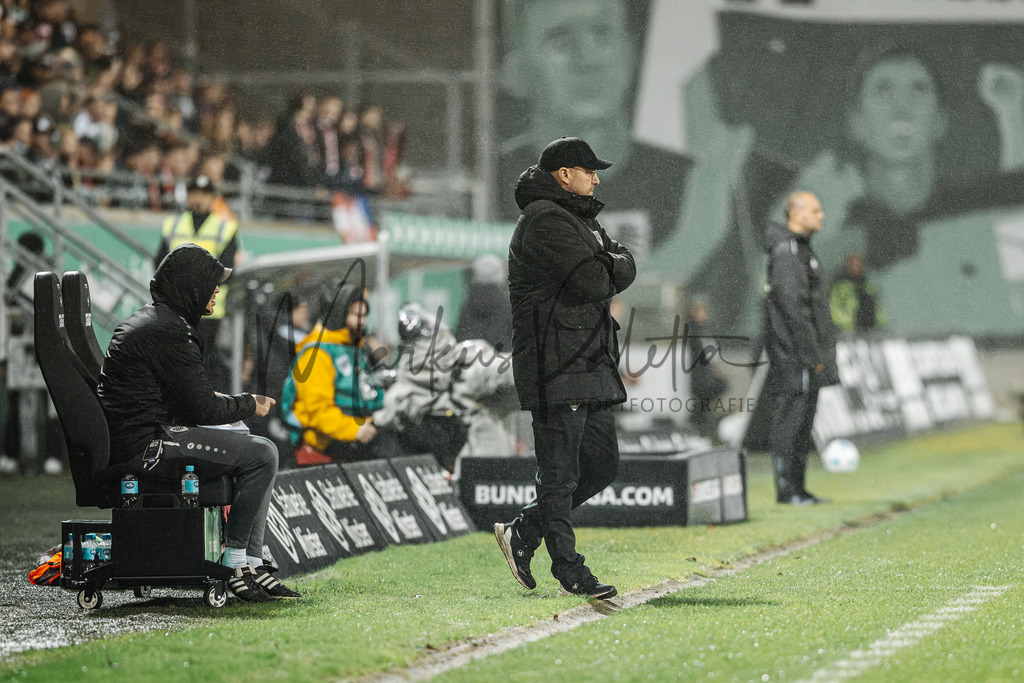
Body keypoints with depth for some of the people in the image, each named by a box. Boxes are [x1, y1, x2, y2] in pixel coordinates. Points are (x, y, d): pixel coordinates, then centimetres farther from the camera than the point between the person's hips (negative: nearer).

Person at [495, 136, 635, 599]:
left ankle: (522, 533, 21)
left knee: (602, 464, 12)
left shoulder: (581, 220, 21)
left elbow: (625, 268, 10)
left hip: (593, 365, 10)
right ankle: (569, 570, 0)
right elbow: (593, 283, -20)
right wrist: (602, 272, 1)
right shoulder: (545, 221, -12)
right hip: (556, 367, -10)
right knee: (560, 472, -5)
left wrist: (604, 268, -9)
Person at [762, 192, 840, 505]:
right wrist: (812, 353, -21)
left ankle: (797, 488, 15)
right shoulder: (785, 251, -14)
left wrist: (820, 353, 22)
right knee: (789, 420, -8)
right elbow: (792, 305, -20)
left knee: (802, 422, 11)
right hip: (792, 352, -10)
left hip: (805, 354, 10)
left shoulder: (801, 248, 19)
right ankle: (787, 489, -7)